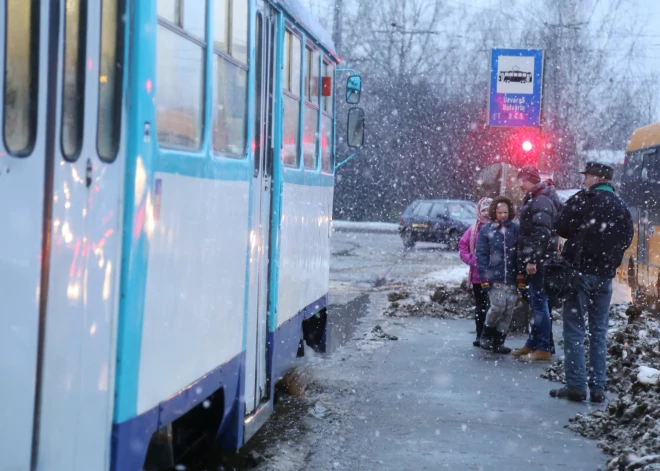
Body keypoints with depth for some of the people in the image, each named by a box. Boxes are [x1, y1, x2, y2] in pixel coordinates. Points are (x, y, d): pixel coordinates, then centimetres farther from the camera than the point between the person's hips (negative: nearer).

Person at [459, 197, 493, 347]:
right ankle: (480, 335, 17)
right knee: (480, 305, 10)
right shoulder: (474, 229, 7)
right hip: (478, 274, 3)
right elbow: (462, 245, 10)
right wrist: (470, 260, -2)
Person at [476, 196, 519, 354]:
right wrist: (484, 276, -7)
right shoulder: (487, 230, 3)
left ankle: (499, 341, 14)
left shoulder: (515, 229, 7)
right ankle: (486, 335, 12)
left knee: (508, 311, 2)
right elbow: (481, 254, 1)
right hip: (494, 278, -3)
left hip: (512, 277, 3)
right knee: (498, 306, -13)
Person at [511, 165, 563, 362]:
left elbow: (541, 233, -23)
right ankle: (533, 344, 23)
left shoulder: (542, 201, -15)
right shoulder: (533, 199, 18)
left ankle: (544, 348, -7)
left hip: (539, 261, -11)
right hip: (534, 260, 11)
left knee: (539, 303, -9)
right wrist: (528, 260, 21)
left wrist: (533, 259, -26)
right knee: (536, 302, 15)